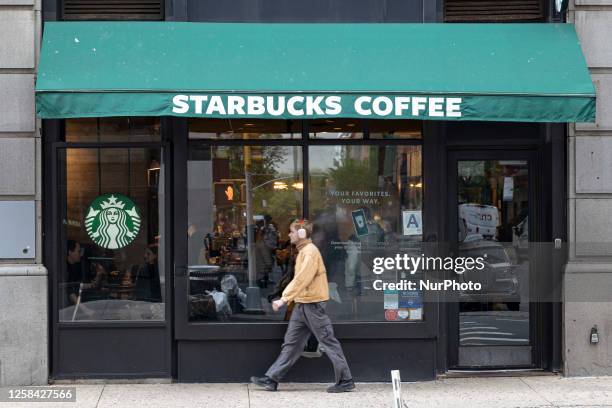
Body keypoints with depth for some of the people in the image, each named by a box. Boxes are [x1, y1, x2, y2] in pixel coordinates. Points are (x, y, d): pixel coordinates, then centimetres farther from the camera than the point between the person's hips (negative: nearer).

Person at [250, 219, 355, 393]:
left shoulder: (310, 251, -15)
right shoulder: (303, 251, 16)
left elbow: (301, 280, -22)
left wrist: (284, 299, -21)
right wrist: (284, 298, 14)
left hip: (313, 304, -10)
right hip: (301, 305, 10)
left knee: (328, 342, -4)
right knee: (291, 344, 9)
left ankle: (346, 381, 2)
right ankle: (271, 379, 10)